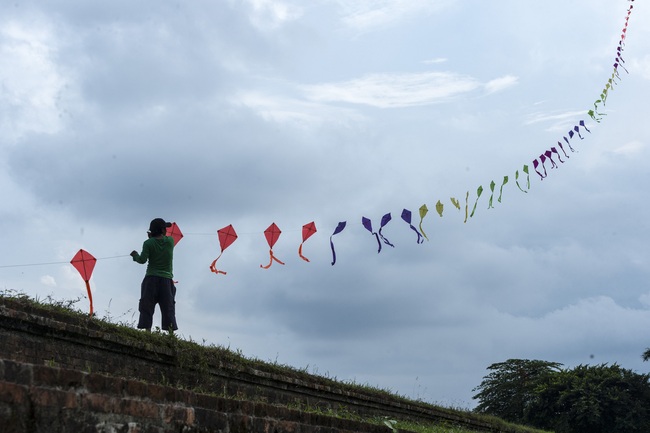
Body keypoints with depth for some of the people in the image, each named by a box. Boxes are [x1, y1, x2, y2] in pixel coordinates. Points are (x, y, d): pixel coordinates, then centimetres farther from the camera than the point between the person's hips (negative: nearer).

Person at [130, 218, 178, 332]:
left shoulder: (149, 243, -2)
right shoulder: (170, 240, 3)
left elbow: (142, 260, -7)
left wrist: (135, 255, 12)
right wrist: (152, 237, 22)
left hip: (151, 279, -1)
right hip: (167, 279, 2)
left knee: (147, 307, -2)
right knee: (168, 308, 2)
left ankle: (147, 330, -14)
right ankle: (171, 332, -7)